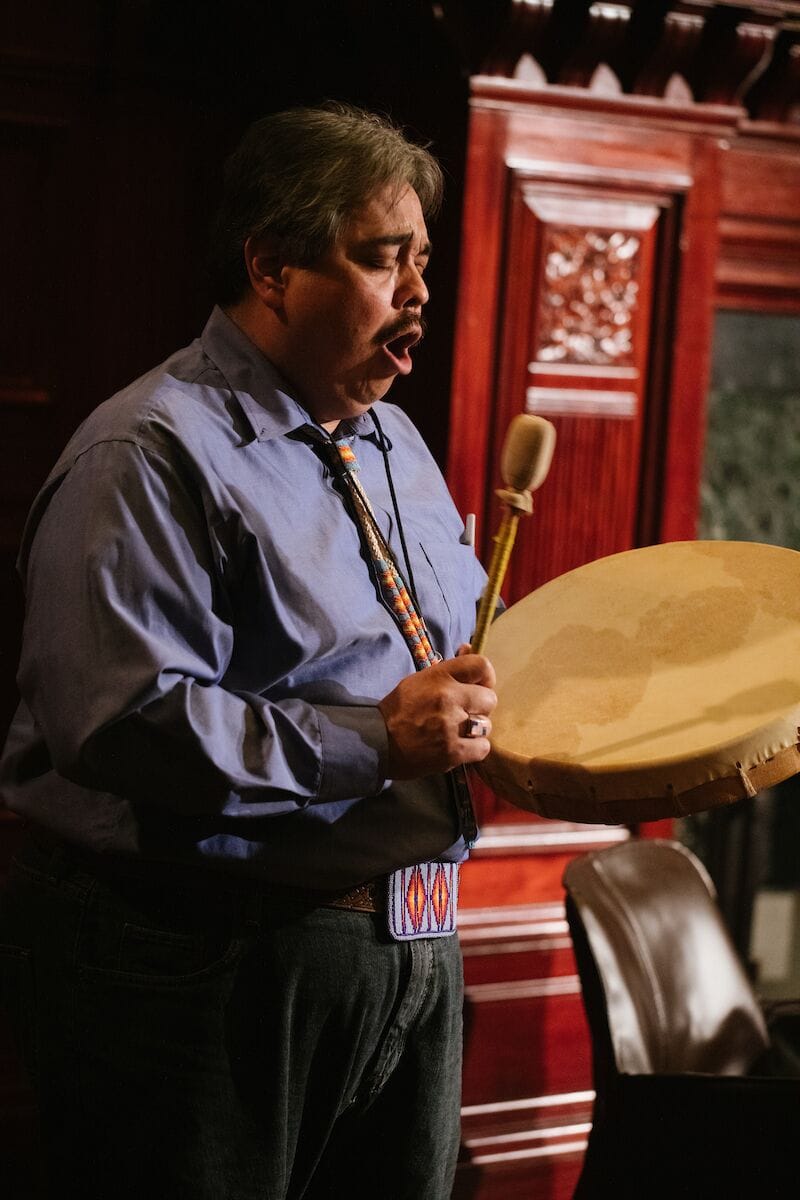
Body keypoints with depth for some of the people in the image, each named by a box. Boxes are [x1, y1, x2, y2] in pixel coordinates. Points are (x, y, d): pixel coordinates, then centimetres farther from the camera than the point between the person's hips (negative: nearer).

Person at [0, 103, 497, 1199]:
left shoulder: (393, 442, 15)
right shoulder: (153, 457, -16)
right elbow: (119, 724, -26)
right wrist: (374, 740, -24)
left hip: (409, 950, 9)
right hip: (211, 973, -8)